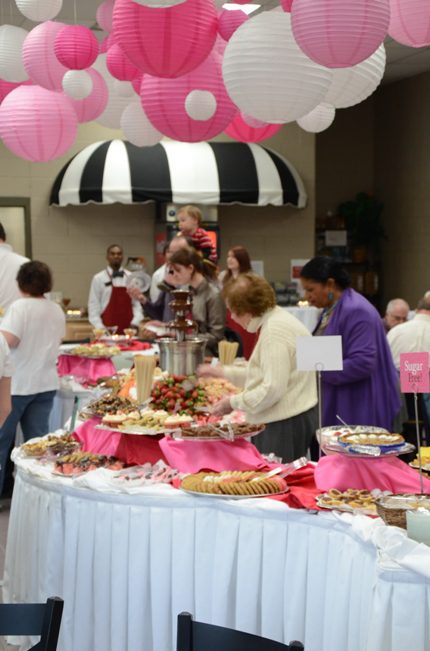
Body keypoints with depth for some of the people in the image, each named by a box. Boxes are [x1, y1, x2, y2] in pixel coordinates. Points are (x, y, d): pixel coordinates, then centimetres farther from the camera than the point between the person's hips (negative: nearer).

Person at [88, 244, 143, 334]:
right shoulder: (98, 279, 2)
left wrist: (135, 323, -6)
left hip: (128, 329, 2)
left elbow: (137, 303, 7)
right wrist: (100, 328, -9)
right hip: (107, 329, -2)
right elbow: (93, 306, 0)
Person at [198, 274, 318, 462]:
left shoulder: (275, 331, -18)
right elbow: (262, 374, 24)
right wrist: (222, 372, 23)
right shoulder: (276, 321, 15)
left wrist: (233, 402, -12)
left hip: (286, 423, -10)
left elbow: (273, 389, -22)